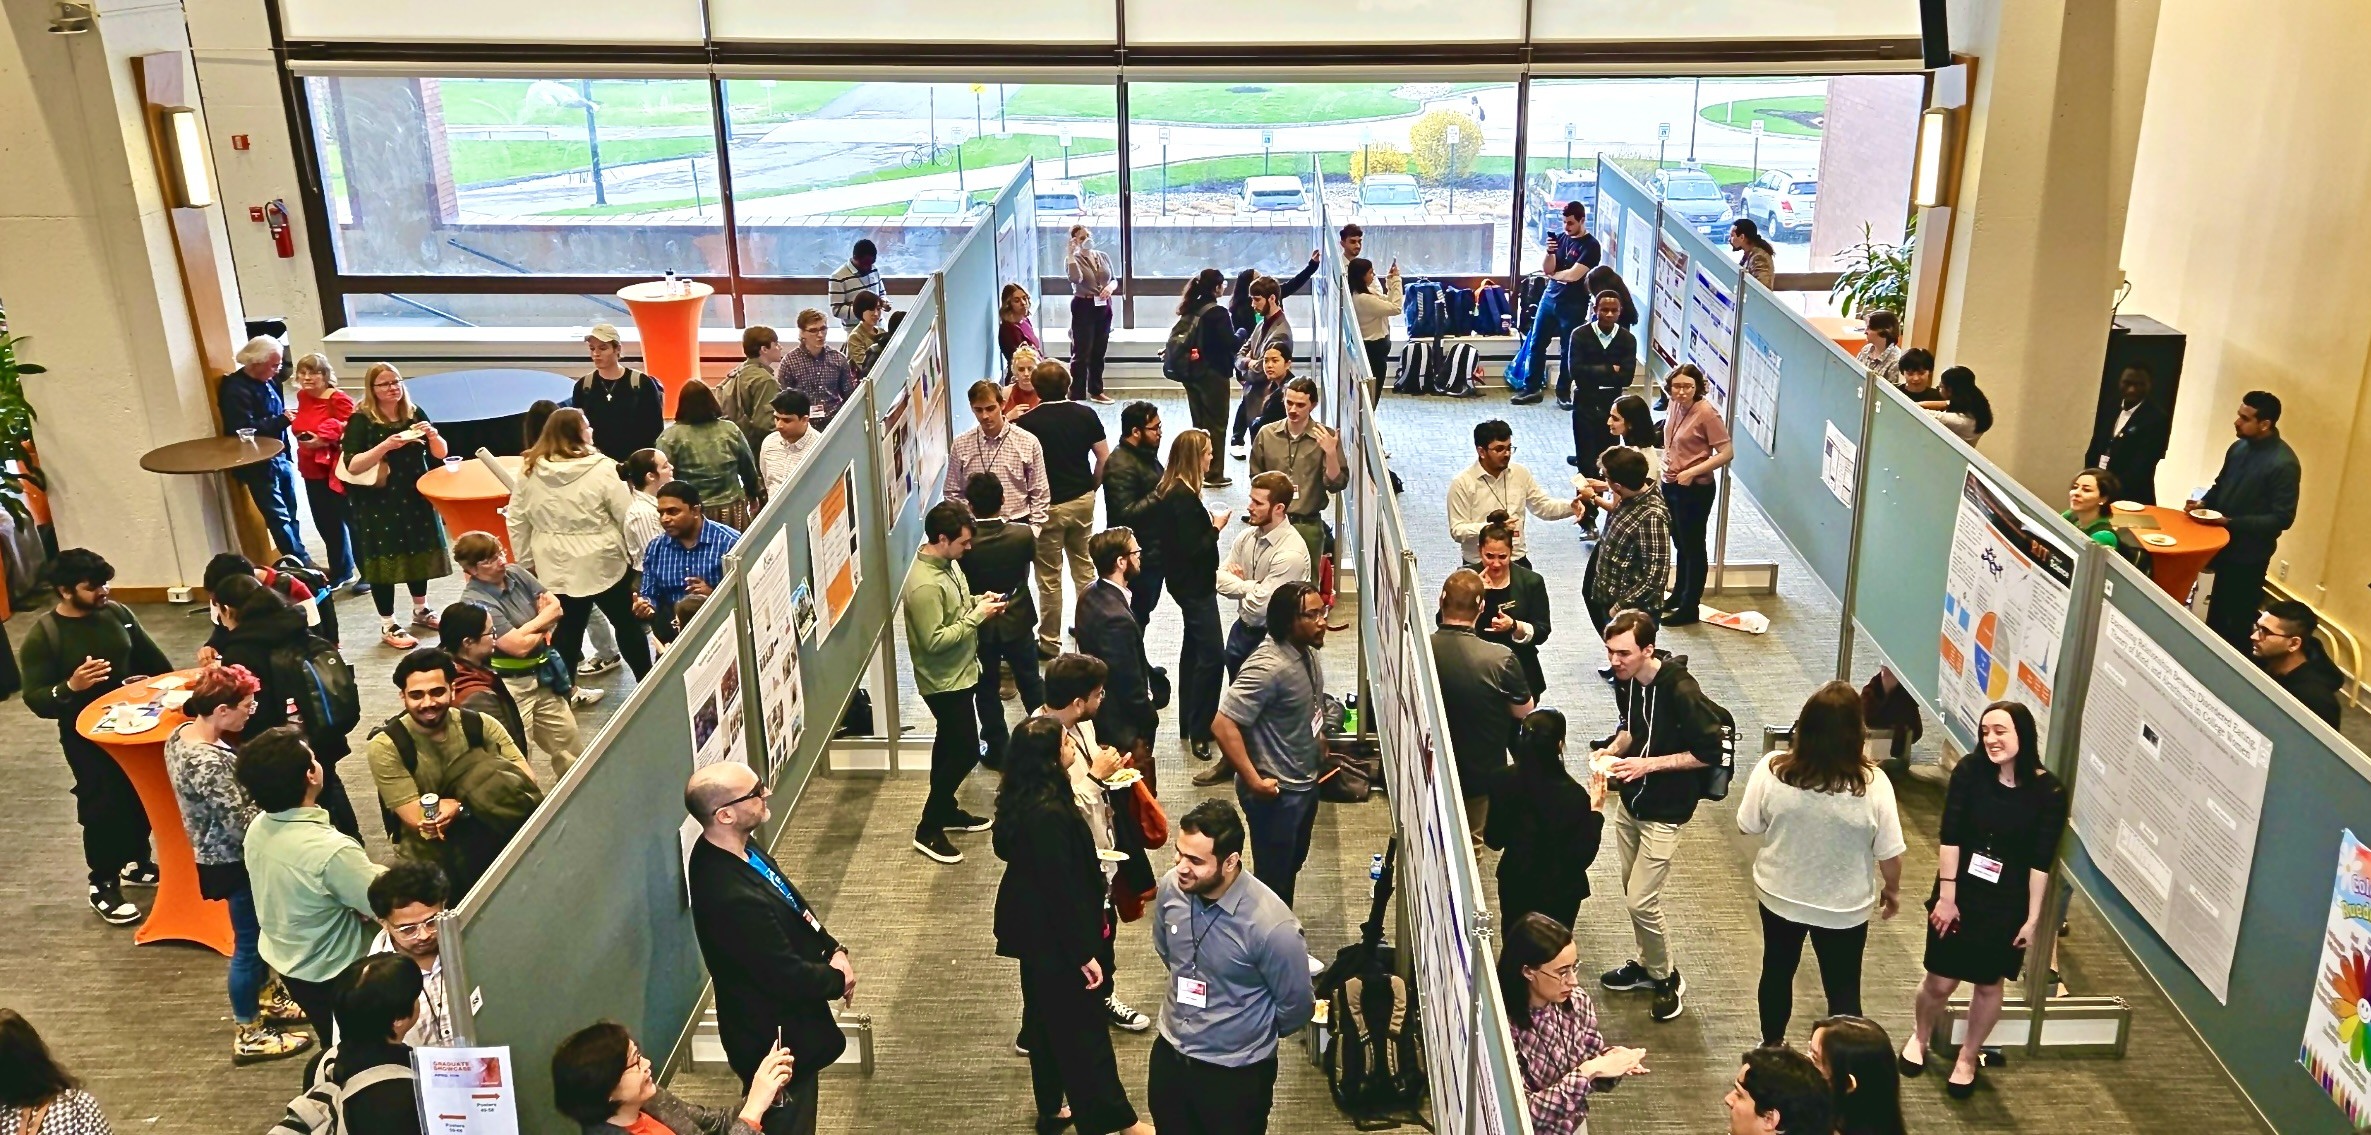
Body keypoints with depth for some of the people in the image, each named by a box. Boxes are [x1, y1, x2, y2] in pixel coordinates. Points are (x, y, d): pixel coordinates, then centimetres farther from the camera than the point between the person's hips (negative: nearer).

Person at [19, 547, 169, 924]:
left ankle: (136, 862, 35)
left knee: (147, 792, 12)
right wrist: (71, 686, -34)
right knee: (103, 805, -5)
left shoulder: (117, 613, -1)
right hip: (86, 733, -5)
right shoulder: (41, 637, -15)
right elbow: (35, 700, -16)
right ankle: (103, 885, 13)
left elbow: (150, 659, 12)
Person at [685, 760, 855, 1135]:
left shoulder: (733, 848, -8)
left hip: (782, 1022, 9)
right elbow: (788, 977, -28)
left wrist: (833, 950, -5)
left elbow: (795, 906, 7)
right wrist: (839, 980, -10)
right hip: (776, 1037, -9)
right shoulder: (732, 898, -39)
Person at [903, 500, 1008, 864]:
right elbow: (934, 640, -30)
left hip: (959, 674, 10)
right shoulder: (924, 585, -31)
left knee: (950, 745, 22)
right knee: (966, 751, -2)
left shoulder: (945, 564, 0)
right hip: (945, 682, -10)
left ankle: (945, 810, 40)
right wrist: (977, 616, -25)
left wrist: (978, 601, -2)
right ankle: (928, 830, 9)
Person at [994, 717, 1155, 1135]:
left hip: (1033, 928, 10)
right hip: (1053, 935, -9)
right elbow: (1061, 889, -28)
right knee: (1083, 1028, 6)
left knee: (1046, 1018, 23)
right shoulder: (1048, 814, -32)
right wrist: (1084, 954, -20)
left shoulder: (1021, 799, -3)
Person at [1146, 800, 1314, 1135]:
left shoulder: (1272, 925, -31)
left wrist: (1254, 1035, 3)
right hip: (1169, 1053, 5)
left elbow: (1296, 1007, -13)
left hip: (1236, 1072, -5)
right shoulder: (1170, 887, -15)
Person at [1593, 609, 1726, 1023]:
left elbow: (1710, 752, -19)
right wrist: (1614, 749, -5)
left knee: (1641, 901, -5)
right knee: (1634, 891, 18)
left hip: (1664, 810, -7)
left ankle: (1667, 978, 17)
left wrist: (1648, 764, -23)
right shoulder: (1625, 680, -3)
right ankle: (1647, 963, 37)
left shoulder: (1680, 690, -26)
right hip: (1630, 801, 7)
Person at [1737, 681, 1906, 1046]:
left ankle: (1771, 1050, 42)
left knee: (1778, 972, 24)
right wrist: (1892, 890, 7)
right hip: (1844, 907, -2)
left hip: (1780, 896, 2)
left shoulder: (1771, 769, -21)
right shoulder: (1872, 784, -23)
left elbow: (1748, 825, -7)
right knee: (1843, 989, 16)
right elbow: (1889, 853, -12)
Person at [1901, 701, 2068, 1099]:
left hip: (2008, 902, 0)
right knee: (1940, 981, 9)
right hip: (1959, 892, 0)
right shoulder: (1969, 772, -14)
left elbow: (2041, 862, -10)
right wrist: (1946, 895, -12)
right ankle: (1920, 1037, 39)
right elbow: (1950, 838, -11)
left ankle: (1967, 1059, 37)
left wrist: (2033, 918, -8)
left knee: (1989, 984, 15)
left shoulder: (2048, 792, -14)